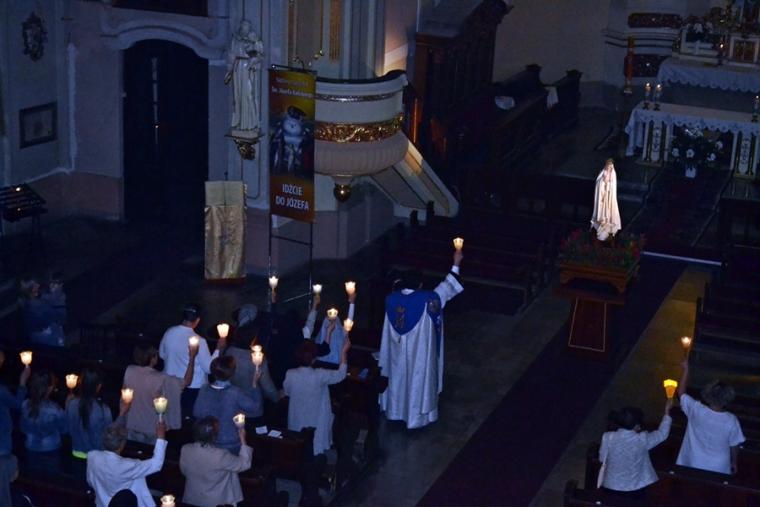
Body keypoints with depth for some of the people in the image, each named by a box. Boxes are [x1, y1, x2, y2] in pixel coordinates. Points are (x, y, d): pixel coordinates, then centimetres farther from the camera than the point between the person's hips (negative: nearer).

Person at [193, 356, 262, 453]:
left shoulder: (204, 389, -14)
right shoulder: (235, 393, -25)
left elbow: (197, 413, 0)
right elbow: (258, 410, -16)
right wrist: (255, 384, -11)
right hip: (231, 446, -4)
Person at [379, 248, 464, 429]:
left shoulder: (391, 299, -12)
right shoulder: (425, 299, -24)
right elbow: (446, 288, -12)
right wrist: (456, 264, -3)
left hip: (397, 353, 4)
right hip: (418, 353, -4)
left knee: (398, 378, 22)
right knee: (417, 381, 12)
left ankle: (395, 410, 38)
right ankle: (416, 415, 24)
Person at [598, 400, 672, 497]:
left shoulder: (608, 438, -16)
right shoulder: (642, 439, -18)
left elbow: (602, 458, -1)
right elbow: (662, 434, -2)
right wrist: (667, 411, 9)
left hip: (611, 487, 1)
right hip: (634, 489, -1)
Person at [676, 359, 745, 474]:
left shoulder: (696, 410, -22)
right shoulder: (731, 421, -22)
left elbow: (681, 393, -4)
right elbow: (734, 446, -7)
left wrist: (686, 369, 0)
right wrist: (734, 463, 11)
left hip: (694, 466, 0)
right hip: (719, 469, 0)